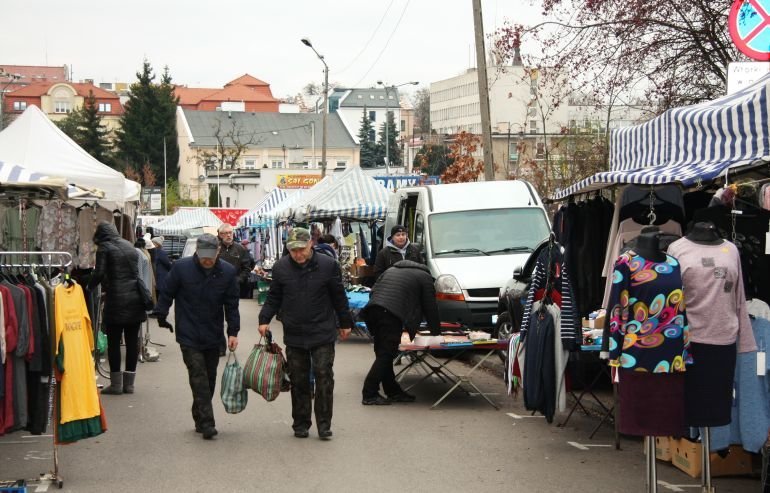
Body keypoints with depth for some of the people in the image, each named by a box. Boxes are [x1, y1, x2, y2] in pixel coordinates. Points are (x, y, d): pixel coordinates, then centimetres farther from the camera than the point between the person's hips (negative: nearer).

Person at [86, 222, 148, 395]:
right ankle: (129, 383, 12)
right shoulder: (130, 246, 17)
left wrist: (89, 287, 5)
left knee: (114, 341, 2)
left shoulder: (105, 248, -2)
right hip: (135, 298, 6)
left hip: (116, 300, -6)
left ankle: (116, 384, 3)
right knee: (132, 341, 7)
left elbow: (99, 273, -10)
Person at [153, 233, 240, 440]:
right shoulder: (181, 267, -9)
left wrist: (233, 332, -4)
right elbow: (167, 293, 3)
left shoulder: (227, 272, -4)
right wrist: (162, 317, 4)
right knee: (198, 377, -10)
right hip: (189, 336, -3)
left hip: (213, 336, 3)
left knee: (209, 379, 10)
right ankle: (206, 422, -11)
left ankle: (200, 419, 24)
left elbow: (231, 305, 1)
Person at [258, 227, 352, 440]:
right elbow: (273, 298, 9)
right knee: (298, 382, 8)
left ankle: (324, 424, 4)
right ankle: (300, 424, 18)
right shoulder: (281, 267, -1)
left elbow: (339, 296, 4)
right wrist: (264, 320, -3)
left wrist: (345, 323, 10)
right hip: (294, 335, 2)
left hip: (322, 334, -2)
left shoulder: (327, 265, -5)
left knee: (324, 378, -4)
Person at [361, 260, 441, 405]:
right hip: (392, 315, -7)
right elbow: (430, 308, 16)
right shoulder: (424, 277, 16)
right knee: (385, 355, -5)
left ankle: (393, 391, 19)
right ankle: (369, 394, -9)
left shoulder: (391, 270, 34)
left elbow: (374, 291, 30)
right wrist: (436, 332, 27)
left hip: (373, 308, 7)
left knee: (384, 354, 13)